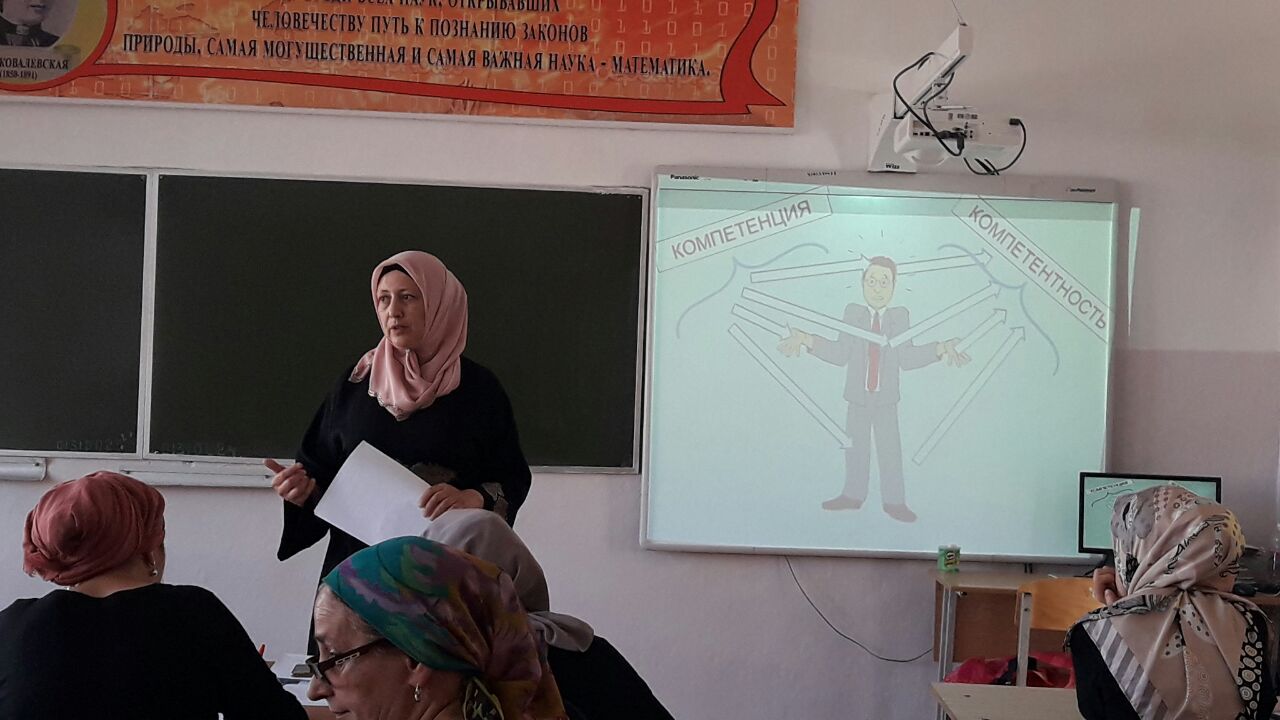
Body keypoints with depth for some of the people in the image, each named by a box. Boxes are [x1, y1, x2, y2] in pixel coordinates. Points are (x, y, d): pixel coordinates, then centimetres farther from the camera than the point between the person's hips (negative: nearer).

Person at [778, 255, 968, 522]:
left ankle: (894, 501, 10)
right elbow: (840, 354, -5)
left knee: (890, 450, 1)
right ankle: (853, 495, 23)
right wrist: (807, 340, -15)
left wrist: (939, 349, -15)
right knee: (856, 447, 10)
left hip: (886, 398, -1)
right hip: (858, 397, 1)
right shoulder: (852, 313, -1)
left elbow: (906, 358, -5)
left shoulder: (900, 316, -1)